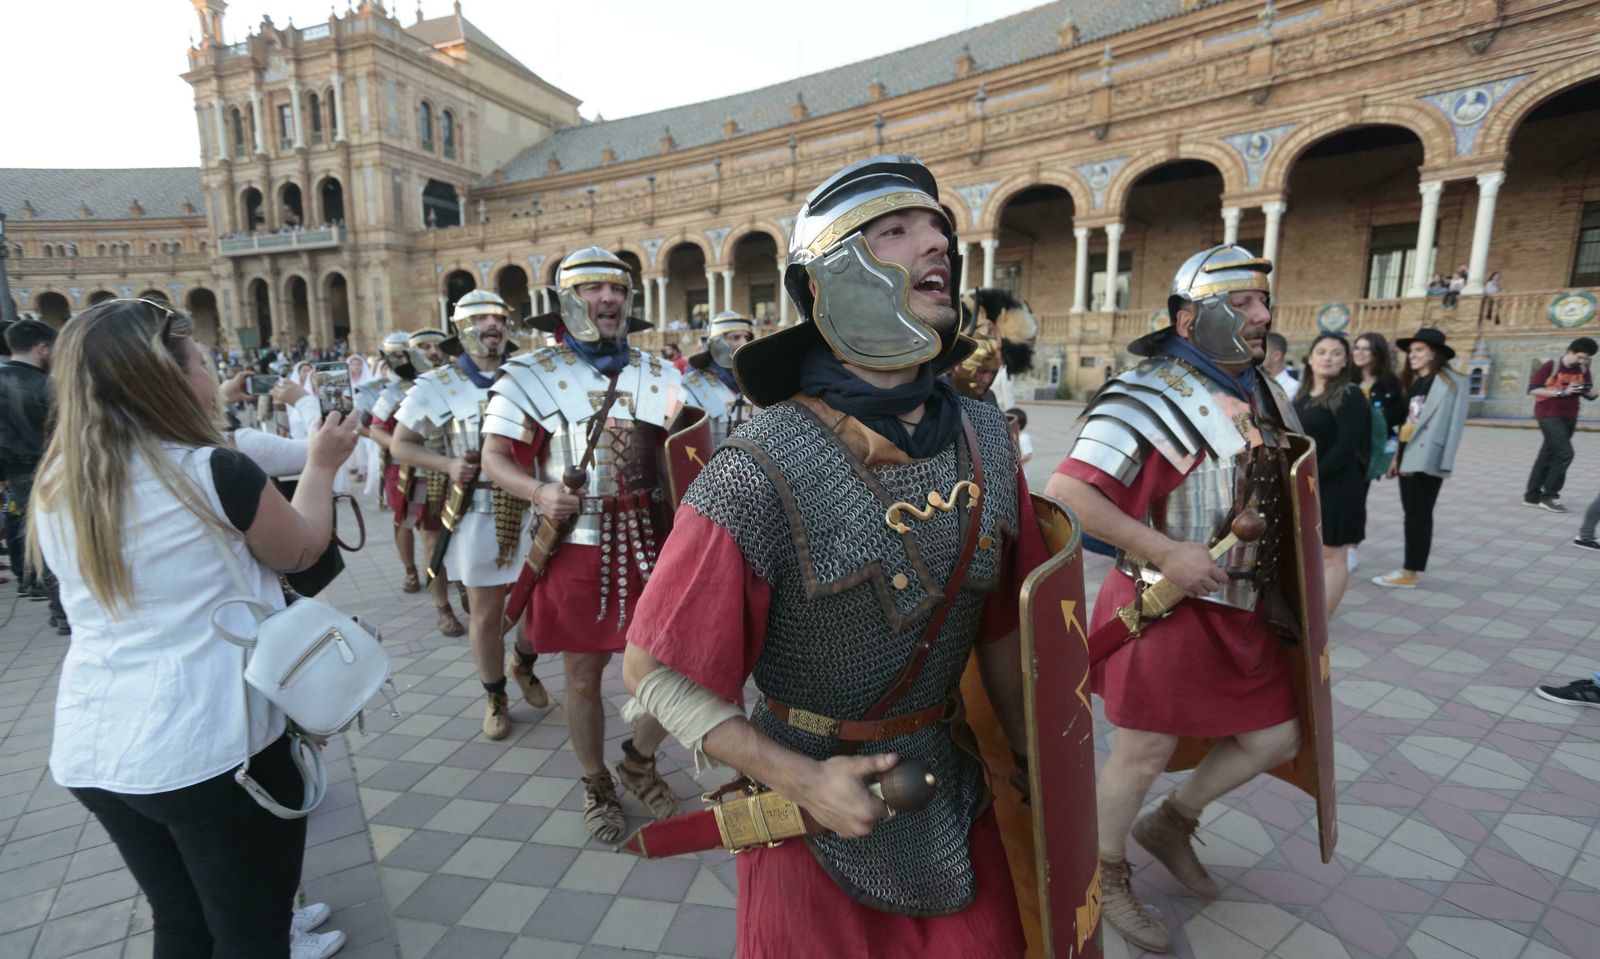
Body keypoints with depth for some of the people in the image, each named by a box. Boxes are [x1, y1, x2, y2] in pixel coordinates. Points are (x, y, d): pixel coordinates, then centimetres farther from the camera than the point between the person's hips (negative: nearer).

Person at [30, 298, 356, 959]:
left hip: (91, 746, 6)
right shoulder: (216, 472, -17)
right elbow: (301, 551, 0)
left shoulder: (55, 489, 1)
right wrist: (320, 466, 14)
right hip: (212, 743, -6)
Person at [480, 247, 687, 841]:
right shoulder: (532, 375, -1)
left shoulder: (659, 375, 9)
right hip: (576, 547, -2)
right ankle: (596, 785, 35)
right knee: (583, 675, 10)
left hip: (651, 544, 3)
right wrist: (537, 491, -23)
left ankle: (639, 761, 35)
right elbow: (495, 456, -3)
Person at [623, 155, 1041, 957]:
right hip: (818, 798, -4)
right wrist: (799, 779, -20)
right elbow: (653, 670, -15)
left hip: (955, 789, 5)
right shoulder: (764, 473, -25)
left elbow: (1002, 624, 5)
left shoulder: (985, 438, -8)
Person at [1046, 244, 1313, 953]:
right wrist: (1166, 553, -26)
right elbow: (1065, 493, -27)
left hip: (1244, 611, 8)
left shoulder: (1266, 391, 7)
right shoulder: (1151, 397, -20)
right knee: (1143, 755, 7)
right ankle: (1106, 878, 33)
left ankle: (1171, 823, 41)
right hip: (1167, 610, -8)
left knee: (1274, 739, 17)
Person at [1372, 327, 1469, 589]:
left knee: (1419, 515, -4)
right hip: (1409, 456, 8)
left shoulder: (1451, 382, -8)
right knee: (1413, 515, 10)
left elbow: (1452, 423, -14)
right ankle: (1411, 568, 15)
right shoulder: (1412, 381, 18)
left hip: (1426, 459, -8)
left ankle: (1411, 573, 1)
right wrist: (1398, 455, 15)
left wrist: (1419, 459, -20)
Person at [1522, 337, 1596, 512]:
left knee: (1548, 455, 9)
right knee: (1565, 452, -16)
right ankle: (1549, 496, -7)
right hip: (1549, 416, -7)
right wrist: (1561, 392, -22)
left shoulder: (1583, 370, 7)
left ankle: (1531, 495, 16)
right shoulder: (1550, 366, -11)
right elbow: (1532, 389, -17)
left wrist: (1588, 391, -11)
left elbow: (1591, 395, 13)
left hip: (1569, 418, 7)